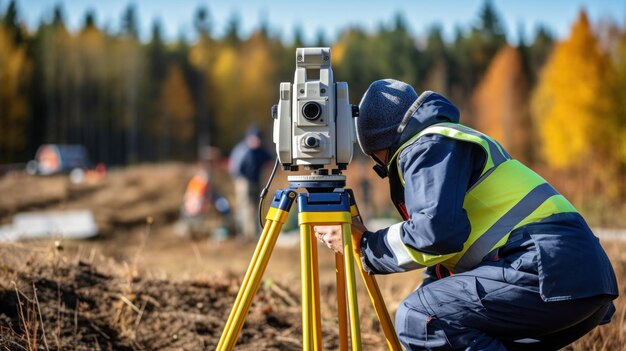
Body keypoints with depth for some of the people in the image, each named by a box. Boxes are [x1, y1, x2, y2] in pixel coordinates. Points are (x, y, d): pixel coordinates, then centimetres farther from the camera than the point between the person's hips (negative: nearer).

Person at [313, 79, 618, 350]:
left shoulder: (428, 146, 0)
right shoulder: (457, 142, 29)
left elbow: (437, 233, -16)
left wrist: (365, 245, -3)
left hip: (548, 269, -10)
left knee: (418, 318, -10)